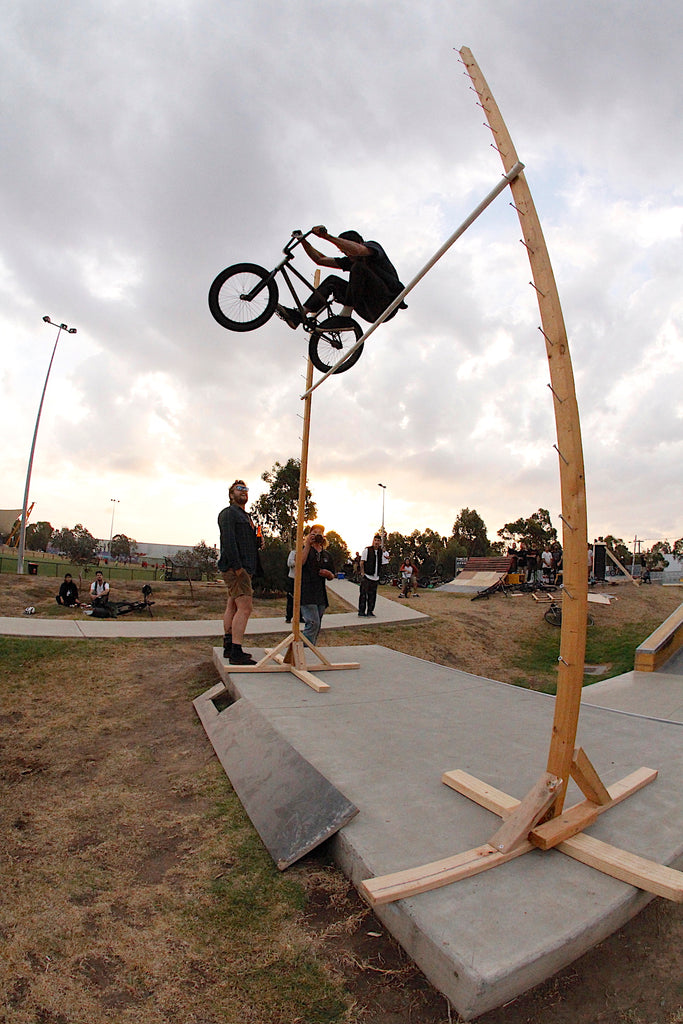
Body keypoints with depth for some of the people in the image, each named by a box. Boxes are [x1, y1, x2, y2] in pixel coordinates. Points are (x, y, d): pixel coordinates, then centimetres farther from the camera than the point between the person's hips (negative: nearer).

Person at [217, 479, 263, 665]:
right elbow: (228, 541, -16)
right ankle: (236, 653, -15)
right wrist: (237, 566, -23)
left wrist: (258, 543, 8)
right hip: (235, 568, -10)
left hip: (244, 568, 10)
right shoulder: (228, 513, -4)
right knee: (245, 607, -15)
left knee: (232, 607, 12)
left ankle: (229, 647, 18)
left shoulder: (246, 516, 25)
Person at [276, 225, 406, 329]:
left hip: (386, 304, -7)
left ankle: (345, 315, -20)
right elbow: (320, 260, 20)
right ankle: (298, 315, -8)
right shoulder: (350, 260, 19)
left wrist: (327, 236, -25)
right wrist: (303, 241, 9)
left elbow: (358, 250, -26)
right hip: (372, 312, 7)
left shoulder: (373, 246, 0)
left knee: (358, 267, -24)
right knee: (332, 281, 3)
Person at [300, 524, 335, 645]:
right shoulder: (305, 549, 3)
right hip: (307, 593, -6)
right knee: (313, 623, -16)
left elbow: (332, 577, 23)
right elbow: (300, 563, -19)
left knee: (316, 626, 8)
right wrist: (308, 544, -17)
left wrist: (329, 574, -1)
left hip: (321, 595, 6)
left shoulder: (326, 554, 18)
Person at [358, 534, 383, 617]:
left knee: (372, 595, 8)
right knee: (363, 594, -2)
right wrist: (362, 573, -10)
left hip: (375, 577, 5)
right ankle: (361, 611, 6)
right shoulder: (367, 550, -5)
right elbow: (362, 563, -4)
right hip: (366, 576, -5)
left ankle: (370, 611, 17)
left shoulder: (381, 551, 11)